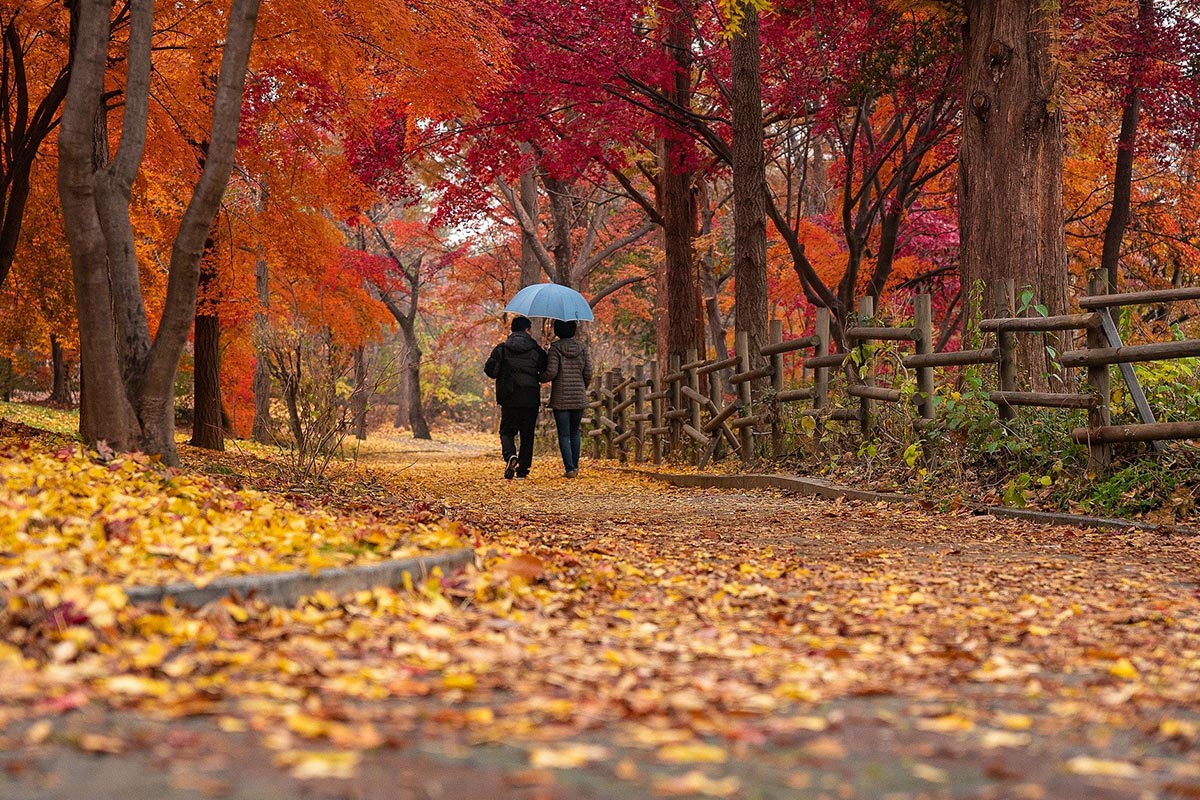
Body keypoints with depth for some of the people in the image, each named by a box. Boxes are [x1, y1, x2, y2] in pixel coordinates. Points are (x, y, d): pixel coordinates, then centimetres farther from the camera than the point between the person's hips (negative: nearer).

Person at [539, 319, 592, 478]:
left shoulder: (555, 348, -8)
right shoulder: (582, 348, 4)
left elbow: (551, 372, -14)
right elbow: (588, 374, 2)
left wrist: (539, 378, 6)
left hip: (561, 398, -4)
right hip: (579, 398, 4)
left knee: (564, 435, 1)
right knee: (574, 432, 19)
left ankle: (570, 468, -6)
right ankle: (575, 466, 16)